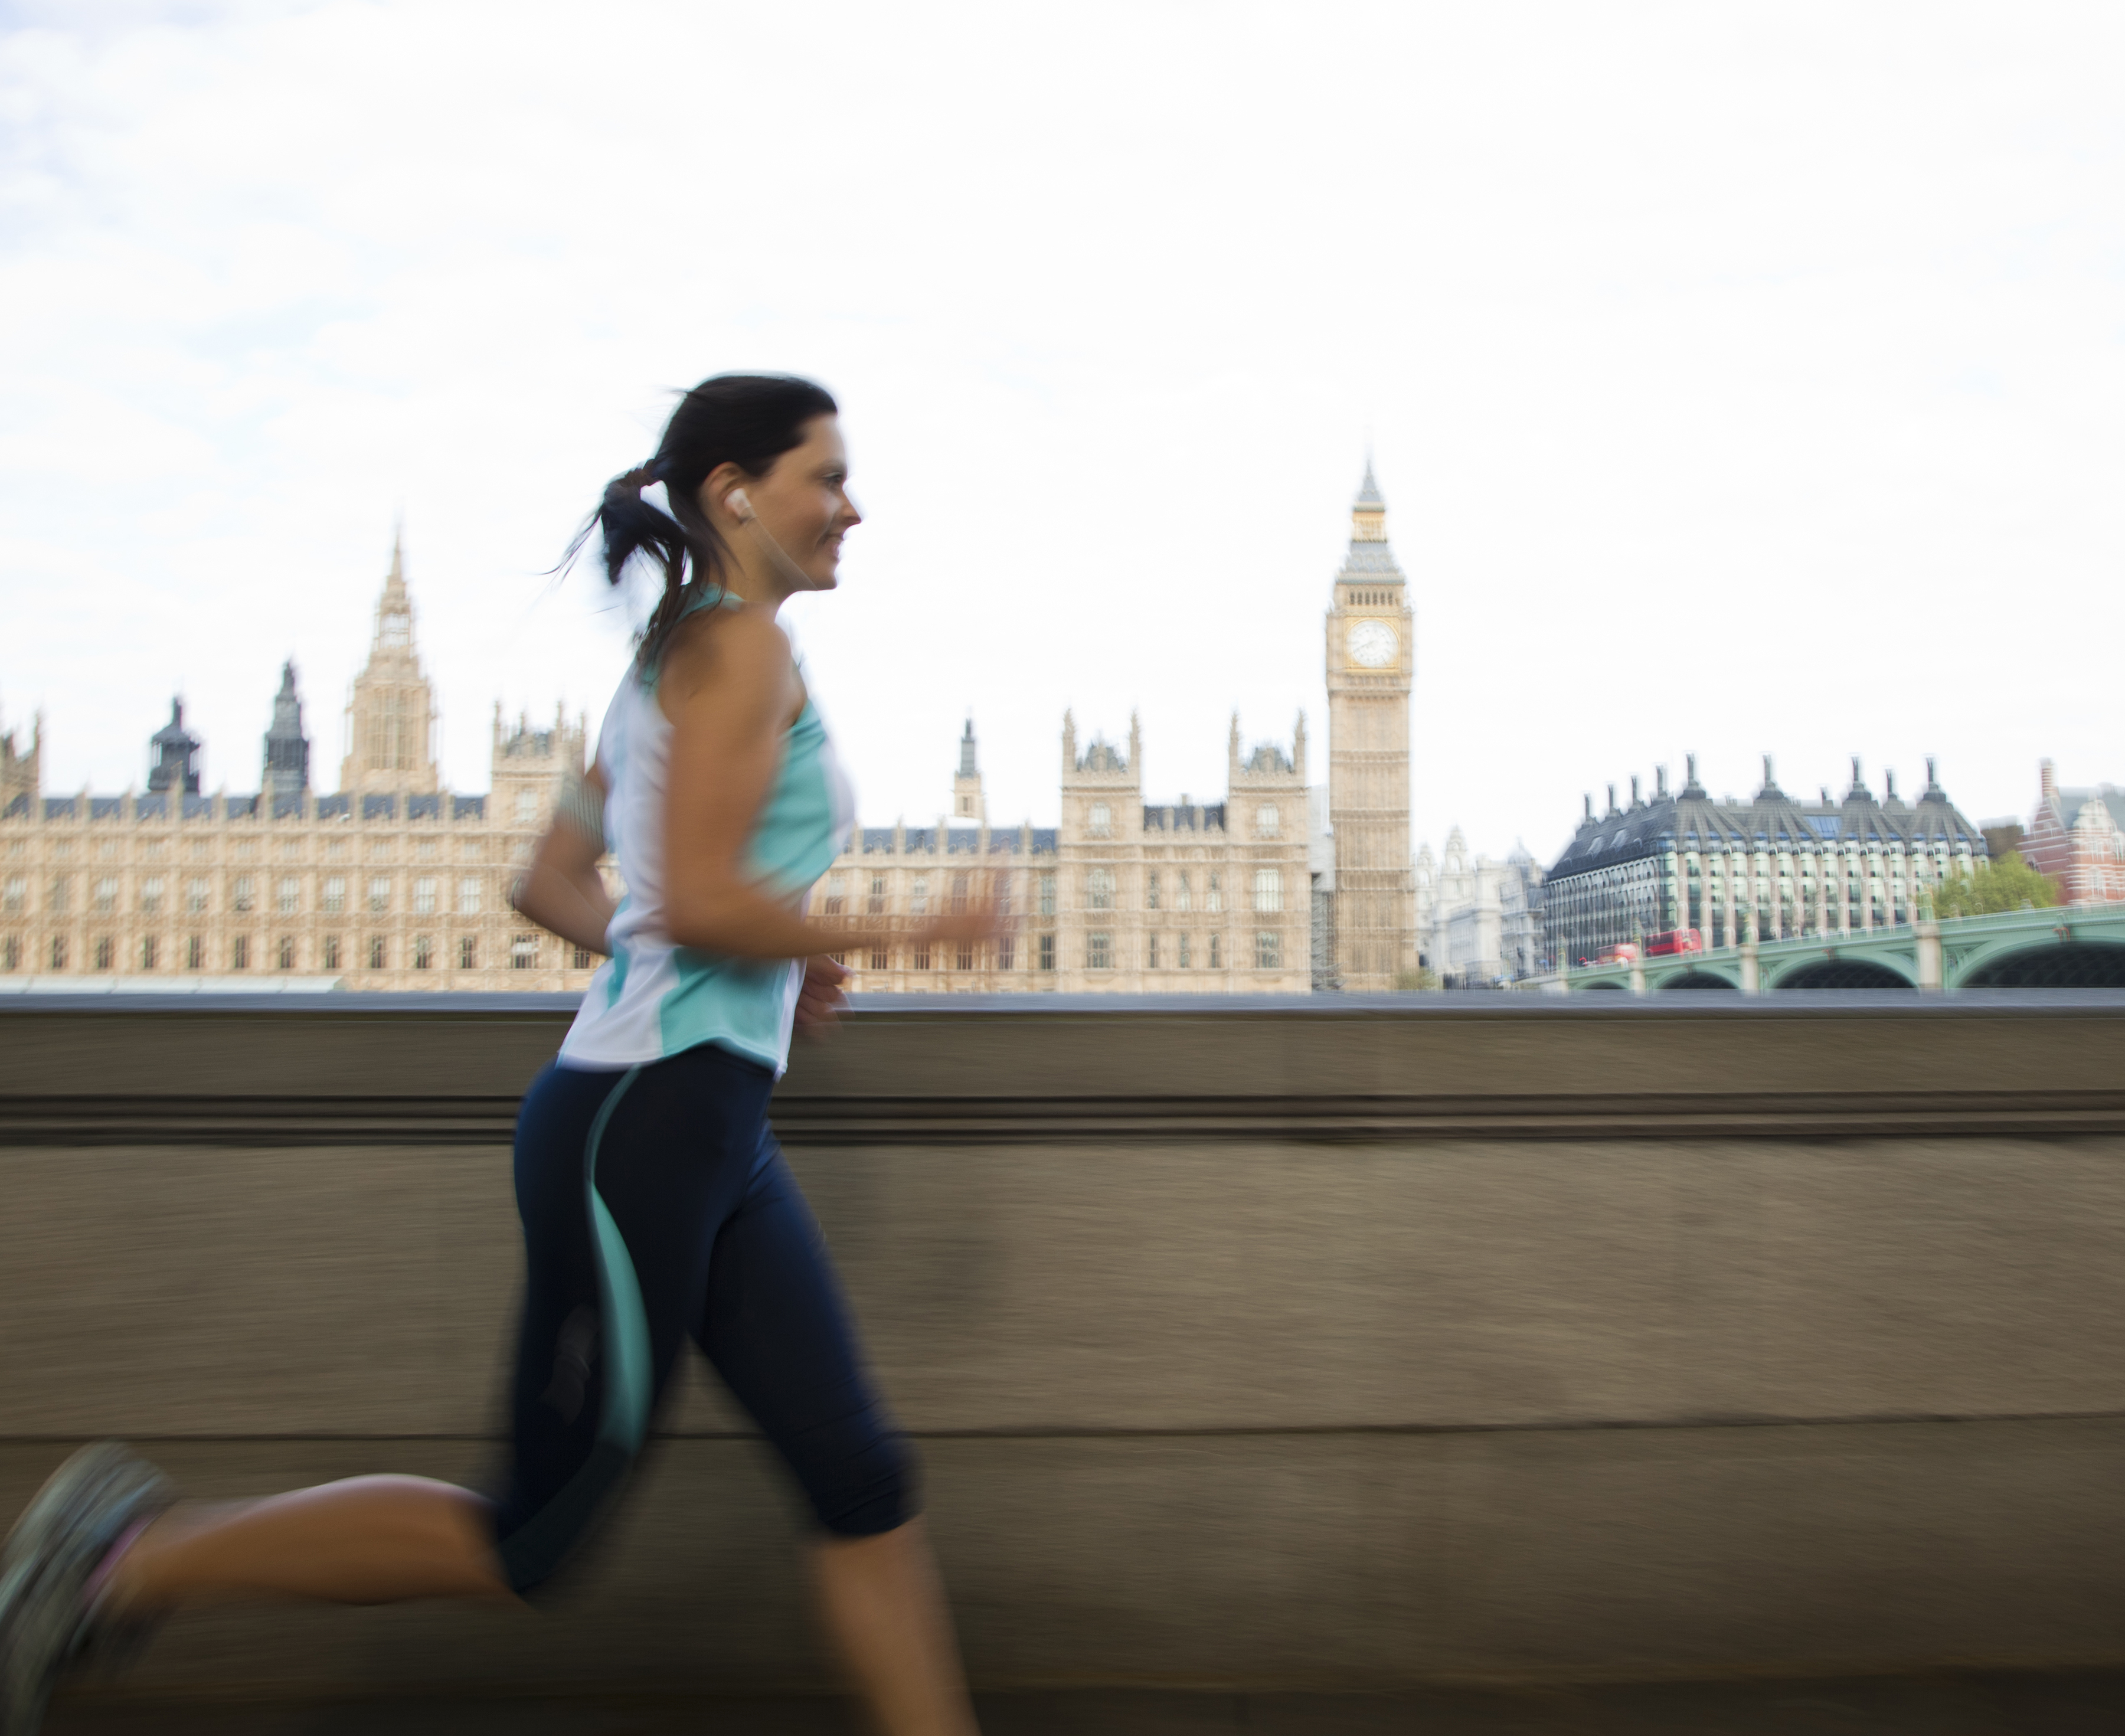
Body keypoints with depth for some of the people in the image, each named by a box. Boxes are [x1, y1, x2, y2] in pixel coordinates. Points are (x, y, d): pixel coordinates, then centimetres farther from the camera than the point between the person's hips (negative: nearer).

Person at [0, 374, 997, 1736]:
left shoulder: (676, 665, 18)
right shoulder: (739, 645, -10)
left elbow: (552, 884, 21)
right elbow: (696, 897, -22)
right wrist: (906, 933, -10)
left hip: (718, 1137, 10)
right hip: (645, 1120, -10)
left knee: (865, 1480, 10)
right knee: (531, 1536, 5)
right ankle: (131, 1557, 19)